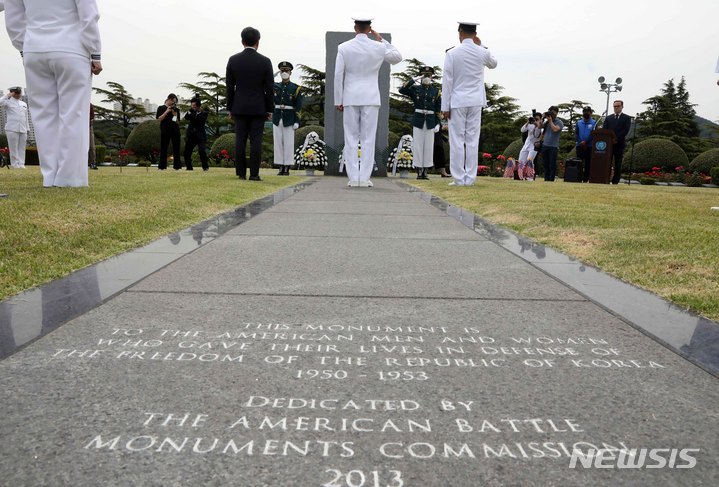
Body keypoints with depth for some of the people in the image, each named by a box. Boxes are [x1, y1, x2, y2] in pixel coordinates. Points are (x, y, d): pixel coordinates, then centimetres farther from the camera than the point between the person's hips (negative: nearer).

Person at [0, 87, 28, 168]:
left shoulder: (24, 104, 21)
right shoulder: (8, 101, 6)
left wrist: (27, 129, 16)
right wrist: (7, 96, -9)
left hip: (23, 129, 5)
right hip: (12, 129, -5)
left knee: (22, 148, 3)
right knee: (13, 148, -5)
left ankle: (21, 164, 6)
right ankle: (15, 164, -3)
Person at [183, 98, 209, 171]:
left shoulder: (204, 113, 2)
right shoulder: (191, 112, 13)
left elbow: (201, 120, -14)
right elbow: (186, 117, -5)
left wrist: (199, 112, -15)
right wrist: (190, 110, -13)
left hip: (200, 135, -4)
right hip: (191, 135, 4)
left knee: (202, 151, -19)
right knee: (187, 152, 3)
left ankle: (205, 166, -4)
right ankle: (189, 167, 18)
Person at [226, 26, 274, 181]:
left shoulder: (233, 60, 1)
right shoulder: (265, 61, -4)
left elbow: (230, 87, 3)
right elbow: (270, 88, -3)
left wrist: (230, 108, 10)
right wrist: (270, 109, 4)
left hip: (239, 107, 2)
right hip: (258, 108, -2)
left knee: (240, 140, 4)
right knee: (256, 141, -1)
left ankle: (241, 173, 6)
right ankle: (254, 174, -2)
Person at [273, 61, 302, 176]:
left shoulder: (295, 88, 1)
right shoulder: (275, 87, 11)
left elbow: (298, 107, -2)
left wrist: (297, 121, -9)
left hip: (289, 119, -3)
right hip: (277, 119, 3)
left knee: (288, 143, -1)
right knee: (278, 142, 3)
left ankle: (287, 168, 3)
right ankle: (281, 167, 9)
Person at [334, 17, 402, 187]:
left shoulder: (344, 48, -1)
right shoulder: (378, 47, 0)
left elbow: (338, 75, -3)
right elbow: (397, 58, 18)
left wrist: (338, 101, 3)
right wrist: (381, 40, 15)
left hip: (350, 98, 0)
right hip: (371, 98, 0)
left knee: (351, 139, 3)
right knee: (368, 139, 2)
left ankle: (353, 178, 1)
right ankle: (365, 178, -1)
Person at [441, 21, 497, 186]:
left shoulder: (452, 53, -5)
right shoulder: (482, 52, 3)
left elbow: (447, 81, -6)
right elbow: (493, 64, 26)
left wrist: (445, 106, -2)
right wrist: (481, 45, 19)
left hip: (457, 102, -2)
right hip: (475, 102, 3)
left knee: (457, 140, 0)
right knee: (473, 140, 4)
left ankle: (459, 179, -2)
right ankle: (470, 178, 5)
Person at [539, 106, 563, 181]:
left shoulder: (559, 122, -2)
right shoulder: (546, 121, 14)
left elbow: (555, 129, -18)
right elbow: (540, 126, 5)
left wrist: (550, 121, -10)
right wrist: (543, 118, -2)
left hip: (553, 146, -5)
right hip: (545, 145, 5)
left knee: (552, 165, -4)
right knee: (545, 164, 9)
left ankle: (551, 180, -2)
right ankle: (546, 179, 15)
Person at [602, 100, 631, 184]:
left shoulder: (626, 118, 8)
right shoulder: (608, 118, 18)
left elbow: (626, 130, -4)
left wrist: (616, 139, -15)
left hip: (619, 144, -2)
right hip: (608, 143, 3)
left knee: (618, 164, -1)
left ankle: (615, 182, 0)